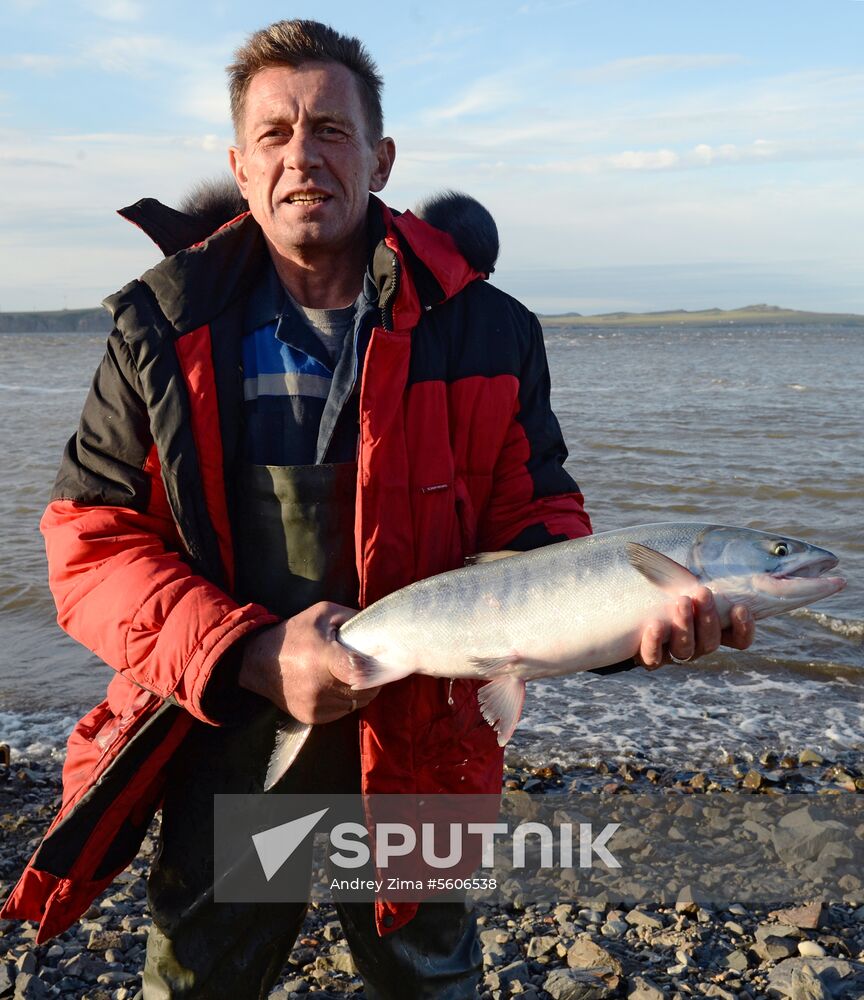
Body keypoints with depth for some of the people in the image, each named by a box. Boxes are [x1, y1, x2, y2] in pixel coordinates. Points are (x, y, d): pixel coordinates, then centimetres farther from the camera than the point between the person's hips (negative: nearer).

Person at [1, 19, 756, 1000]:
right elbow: (91, 539, -8)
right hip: (226, 750, 1)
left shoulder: (483, 329, -8)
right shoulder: (164, 328, -7)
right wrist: (251, 653, -23)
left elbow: (534, 518, -4)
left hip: (415, 745, 0)